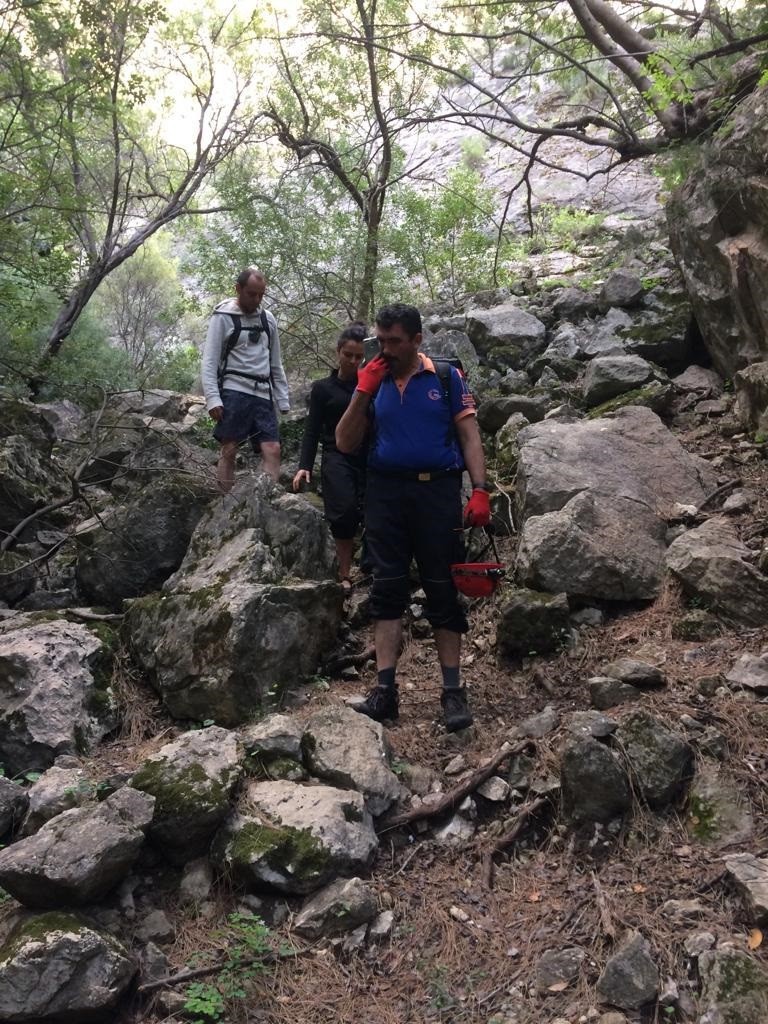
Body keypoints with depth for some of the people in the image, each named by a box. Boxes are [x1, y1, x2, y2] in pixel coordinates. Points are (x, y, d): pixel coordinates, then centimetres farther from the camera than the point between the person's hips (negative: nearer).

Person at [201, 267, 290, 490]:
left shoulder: (268, 319, 15)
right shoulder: (223, 317, -1)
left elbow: (275, 363, 20)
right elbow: (210, 361, -6)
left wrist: (283, 400, 14)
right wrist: (213, 399, -18)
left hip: (263, 394, 5)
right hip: (234, 392, -5)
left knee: (272, 449, -4)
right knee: (229, 450, -7)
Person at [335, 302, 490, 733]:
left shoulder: (446, 378, 3)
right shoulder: (372, 383, 10)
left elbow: (470, 437, 1)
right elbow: (345, 444, 7)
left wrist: (480, 491, -12)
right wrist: (362, 393, -3)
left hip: (437, 490, -3)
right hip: (385, 492, 3)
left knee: (443, 590, 0)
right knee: (387, 588, 2)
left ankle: (453, 690, 6)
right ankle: (385, 689, 5)